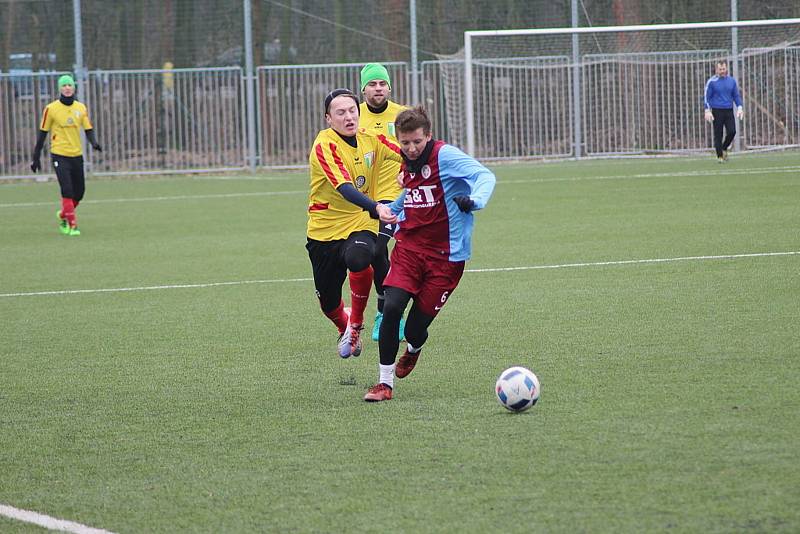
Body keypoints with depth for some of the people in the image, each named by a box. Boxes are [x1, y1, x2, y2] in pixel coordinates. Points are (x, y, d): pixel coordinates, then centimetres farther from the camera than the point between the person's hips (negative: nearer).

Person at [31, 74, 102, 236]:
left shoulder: (81, 108, 6)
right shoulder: (51, 109, -4)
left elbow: (88, 129, 7)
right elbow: (42, 133, 1)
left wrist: (94, 142, -15)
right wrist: (36, 157, 2)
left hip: (77, 155, 4)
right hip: (59, 155, -4)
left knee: (79, 192, 8)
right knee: (67, 190, -15)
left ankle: (63, 215, 34)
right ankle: (72, 225, -8)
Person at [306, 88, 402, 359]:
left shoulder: (370, 139, -2)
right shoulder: (324, 146, -18)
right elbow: (345, 188, -32)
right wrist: (376, 207, -47)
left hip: (360, 225, 1)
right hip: (324, 228, -1)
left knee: (358, 259, -35)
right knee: (328, 302, 8)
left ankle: (356, 324, -11)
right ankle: (344, 328, 46)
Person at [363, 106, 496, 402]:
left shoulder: (445, 156, -13)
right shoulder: (407, 163, 9)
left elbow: (485, 176, -25)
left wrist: (474, 200, -44)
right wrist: (390, 211, 34)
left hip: (445, 255, -5)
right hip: (409, 246, 5)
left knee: (415, 330, -3)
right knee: (391, 307, -18)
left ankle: (413, 350, 38)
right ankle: (385, 383, -6)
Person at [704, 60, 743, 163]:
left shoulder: (732, 80, 8)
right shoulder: (712, 81, -3)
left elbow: (736, 95, 15)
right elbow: (707, 97, 0)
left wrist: (739, 107, 3)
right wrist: (707, 110, -9)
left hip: (729, 111, 3)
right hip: (717, 111, -3)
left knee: (732, 131, -9)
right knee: (718, 135, -2)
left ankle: (724, 148, 17)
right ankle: (719, 155, 7)